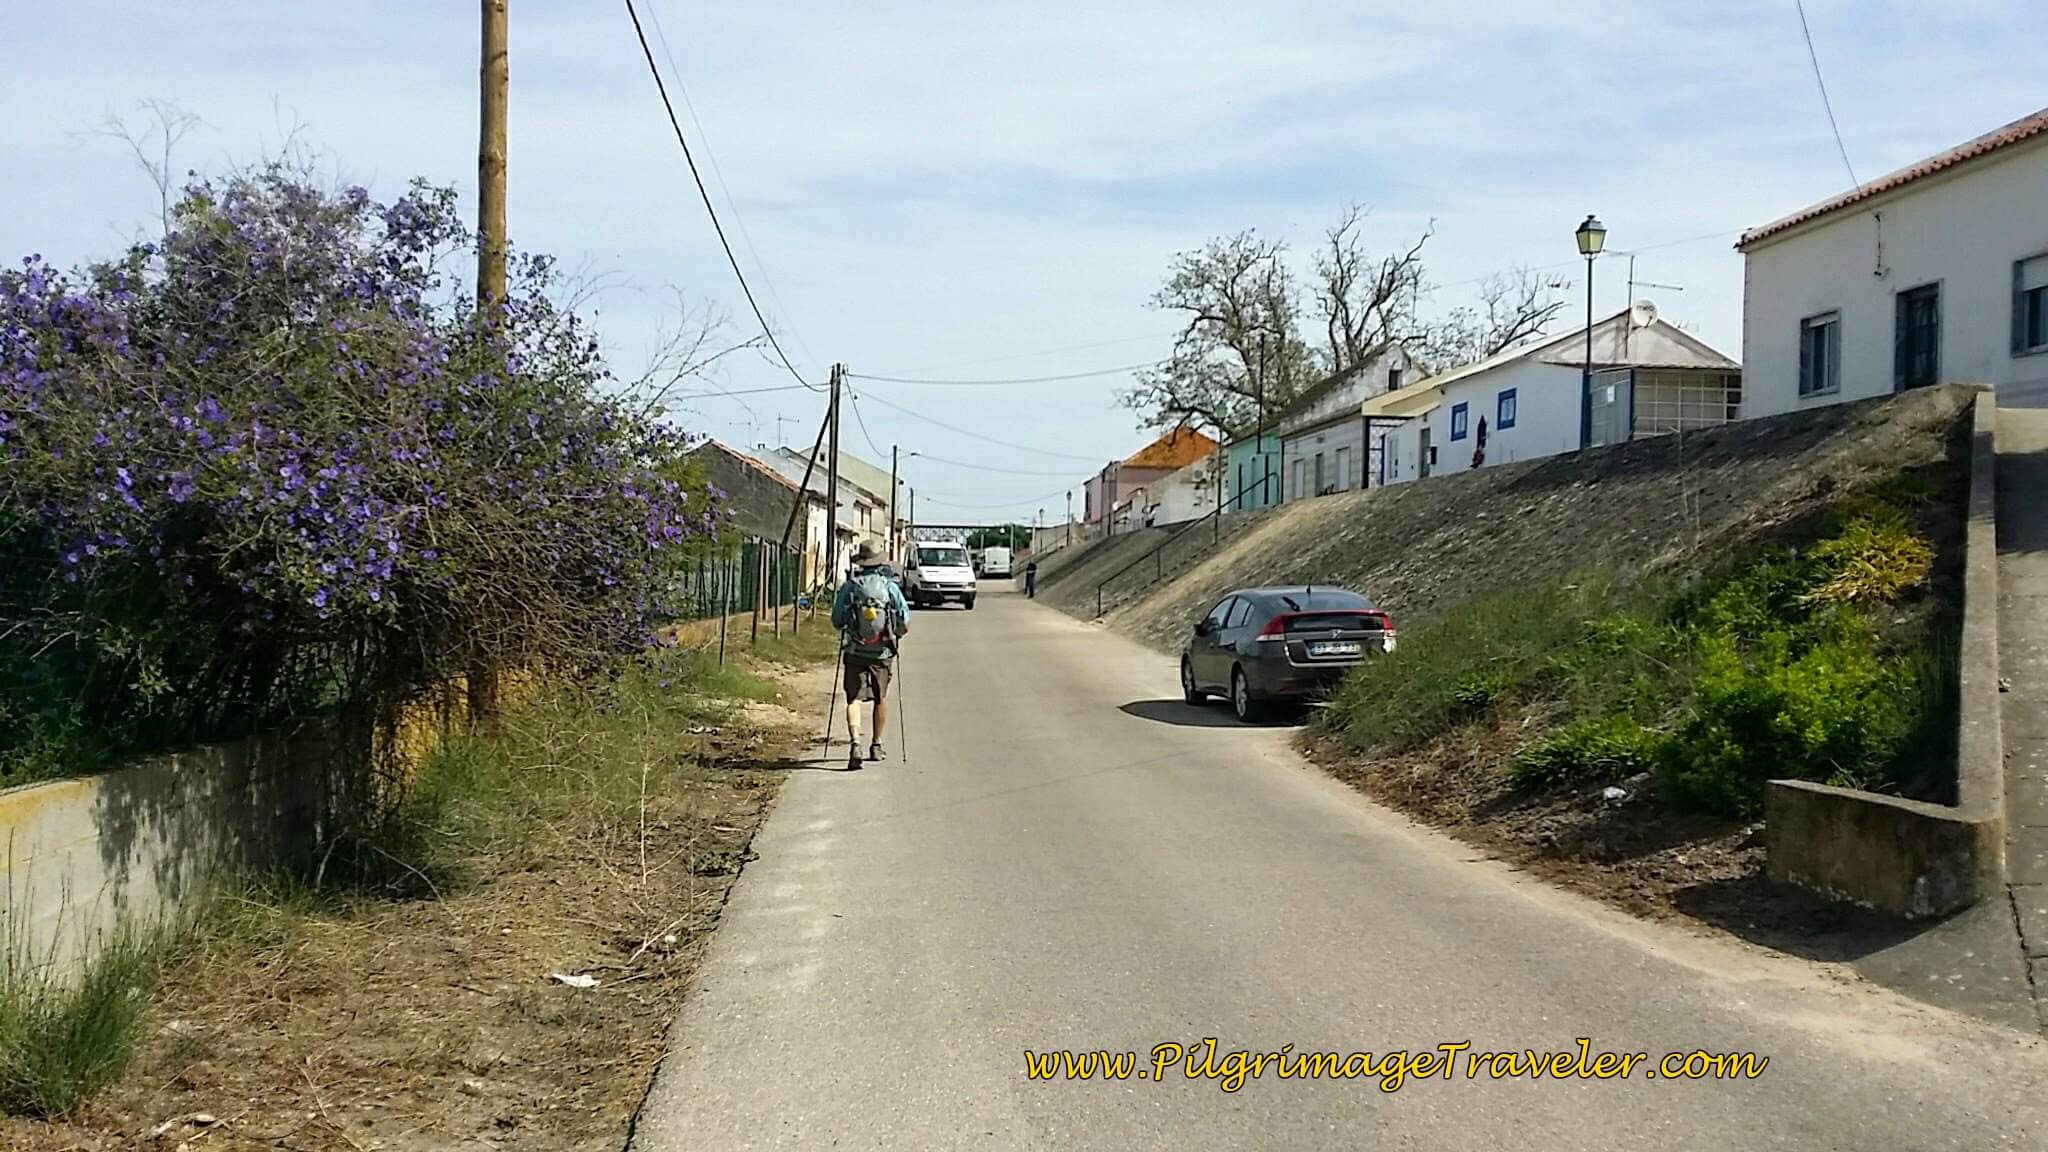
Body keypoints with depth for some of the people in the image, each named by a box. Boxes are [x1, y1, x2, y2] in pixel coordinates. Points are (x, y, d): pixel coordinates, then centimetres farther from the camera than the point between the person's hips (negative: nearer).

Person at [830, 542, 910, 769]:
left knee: (854, 699, -1)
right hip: (882, 653, 1)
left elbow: (836, 621, -1)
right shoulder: (890, 587, -3)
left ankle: (856, 742, -23)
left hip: (854, 652, -1)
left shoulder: (848, 587, -4)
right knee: (881, 698, 19)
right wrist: (895, 636, 17)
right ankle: (876, 744, 29)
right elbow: (905, 623, -4)